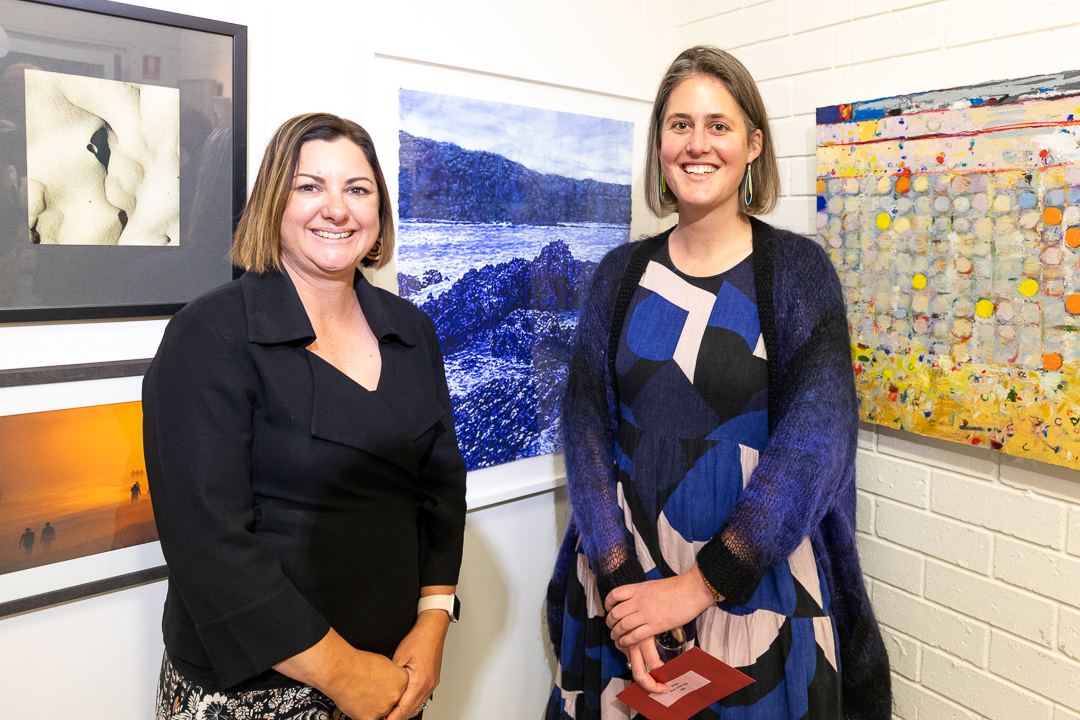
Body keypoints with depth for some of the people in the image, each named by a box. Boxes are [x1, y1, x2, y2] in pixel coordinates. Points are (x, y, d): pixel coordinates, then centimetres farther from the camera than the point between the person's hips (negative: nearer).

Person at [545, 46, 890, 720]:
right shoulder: (622, 273, 1)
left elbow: (816, 438, -15)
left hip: (757, 585, -2)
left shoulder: (797, 268, -6)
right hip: (622, 580, 3)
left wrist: (701, 584, -18)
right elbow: (586, 430, -5)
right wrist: (620, 581, -15)